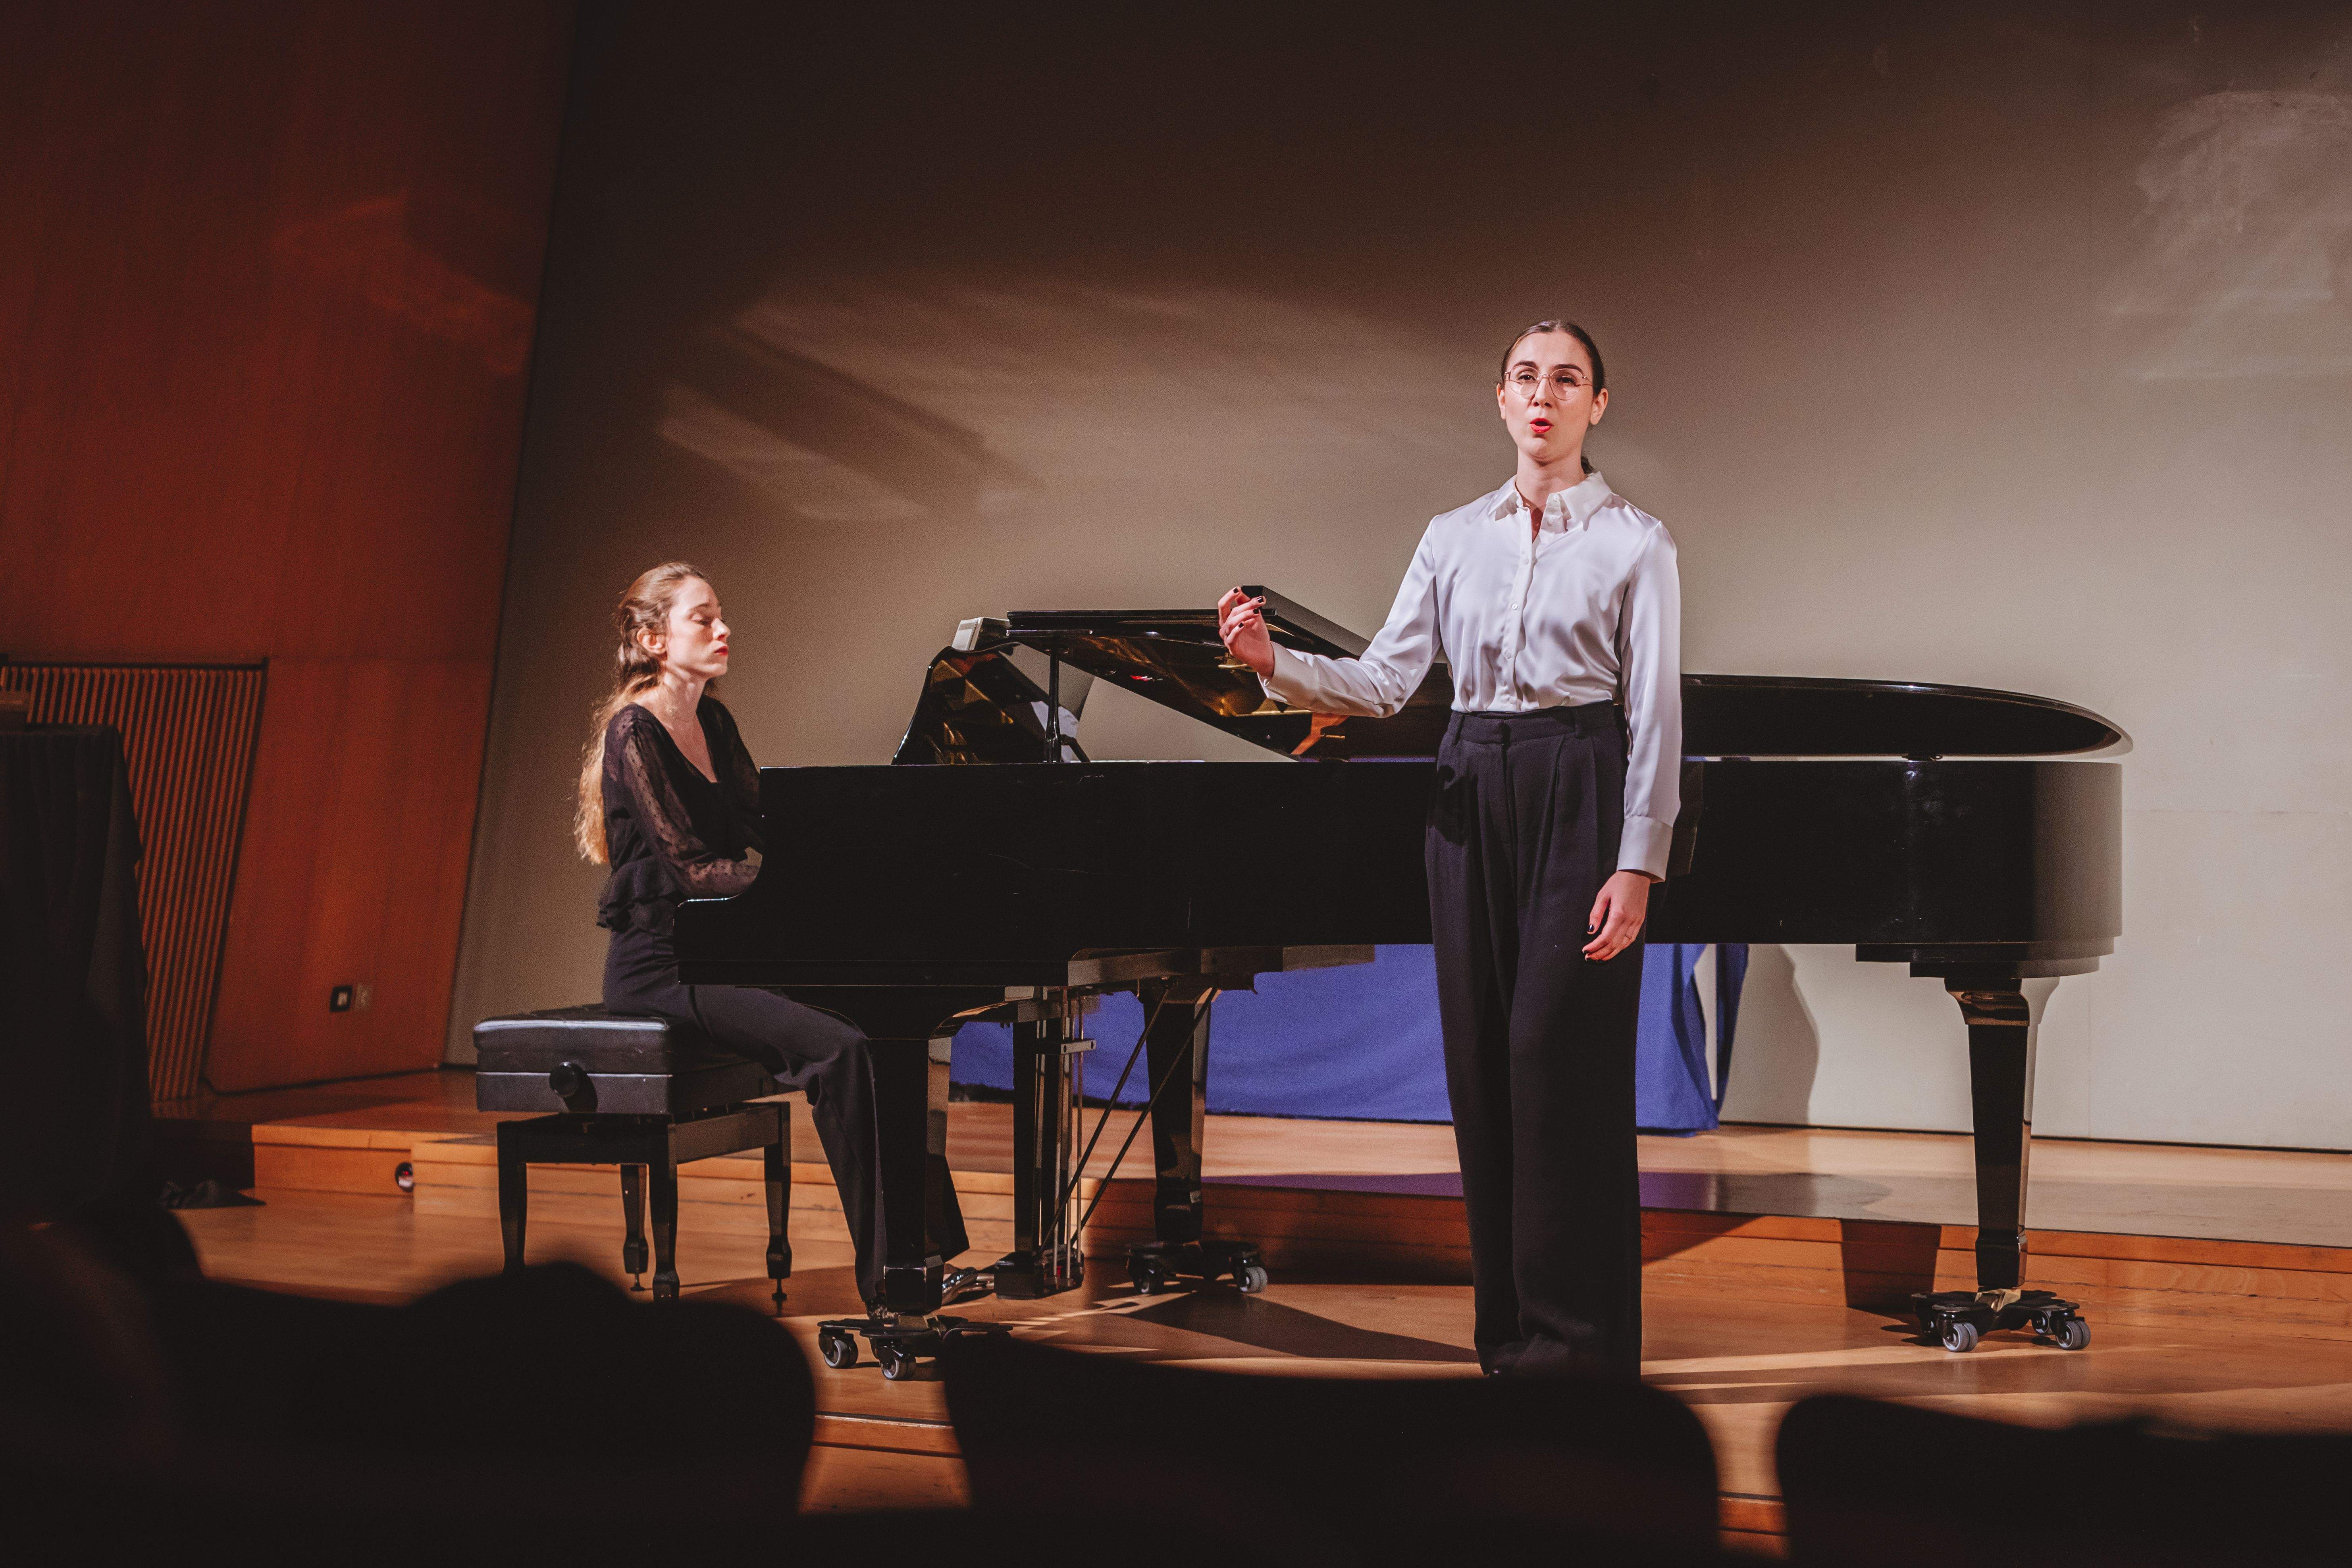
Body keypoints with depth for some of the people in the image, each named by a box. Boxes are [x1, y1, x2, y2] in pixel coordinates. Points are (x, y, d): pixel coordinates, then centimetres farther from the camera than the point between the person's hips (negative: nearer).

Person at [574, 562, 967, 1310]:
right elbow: (691, 868, -19)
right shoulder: (633, 732, -12)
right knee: (839, 1048, -25)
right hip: (660, 962, -8)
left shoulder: (713, 722, 15)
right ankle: (885, 1275, -20)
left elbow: (765, 828, 15)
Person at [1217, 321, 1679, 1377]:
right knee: (1483, 1060, 5)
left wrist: (1638, 863, -12)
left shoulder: (1633, 540, 1)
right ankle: (1508, 1328, 16)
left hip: (1577, 789, -4)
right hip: (1471, 792, 4)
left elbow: (1655, 712, -4)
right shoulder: (1453, 537, 12)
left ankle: (1576, 1338, 1)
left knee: (1561, 1058, -8)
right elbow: (1385, 679, 7)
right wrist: (1274, 664, -11)